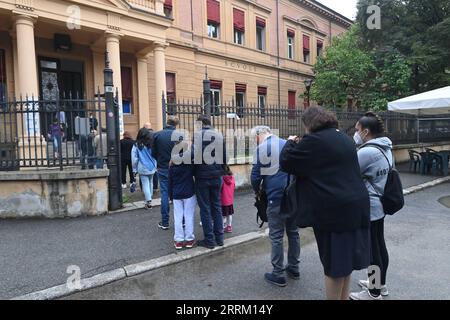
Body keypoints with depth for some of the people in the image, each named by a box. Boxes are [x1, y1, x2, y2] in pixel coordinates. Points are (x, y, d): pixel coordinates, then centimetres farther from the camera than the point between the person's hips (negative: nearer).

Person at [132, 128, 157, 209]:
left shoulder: (136, 146, -8)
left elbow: (134, 159, -5)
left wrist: (134, 169, 4)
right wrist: (155, 167, 15)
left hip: (142, 169, -3)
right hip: (152, 168, 3)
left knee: (145, 184, -1)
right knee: (150, 183, 15)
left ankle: (148, 201, -10)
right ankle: (149, 199, 22)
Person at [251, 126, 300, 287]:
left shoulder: (261, 148, -6)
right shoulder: (287, 144, 12)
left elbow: (255, 176, -7)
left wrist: (257, 190, 11)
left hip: (276, 197, -6)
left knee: (276, 236, 3)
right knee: (293, 232, 17)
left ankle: (278, 274, 10)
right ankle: (294, 268, 29)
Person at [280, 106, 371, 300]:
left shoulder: (314, 140, -11)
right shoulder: (345, 138, 14)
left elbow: (286, 162, -7)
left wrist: (291, 143, 11)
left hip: (333, 209, -8)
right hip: (356, 204, 8)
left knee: (334, 263, 3)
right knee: (346, 257, 19)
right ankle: (344, 297, 33)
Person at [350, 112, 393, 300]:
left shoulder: (367, 152, -24)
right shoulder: (385, 149, 7)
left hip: (368, 208, -10)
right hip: (380, 205, 10)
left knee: (371, 250, 3)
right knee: (379, 246, 20)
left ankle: (374, 293, 18)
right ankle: (380, 285, 36)